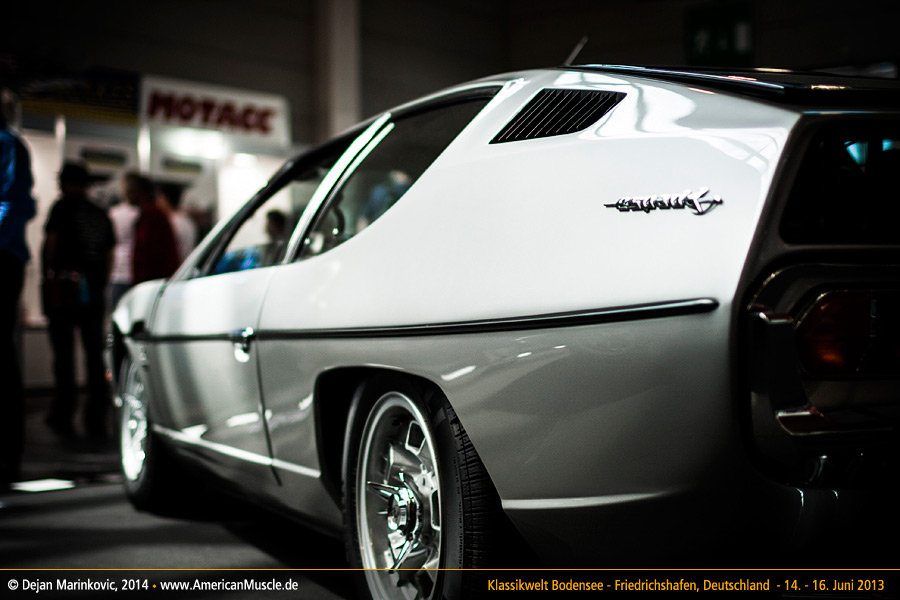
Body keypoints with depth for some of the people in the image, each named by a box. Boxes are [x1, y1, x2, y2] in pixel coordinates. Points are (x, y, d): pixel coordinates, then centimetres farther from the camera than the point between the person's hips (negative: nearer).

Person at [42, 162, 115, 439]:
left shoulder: (63, 207, -1)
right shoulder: (101, 215, 15)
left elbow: (49, 244, -7)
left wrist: (47, 277, 0)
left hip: (63, 288, -4)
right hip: (94, 290, 5)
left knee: (64, 352, 0)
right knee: (95, 354, 5)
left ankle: (63, 416, 3)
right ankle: (96, 420, 5)